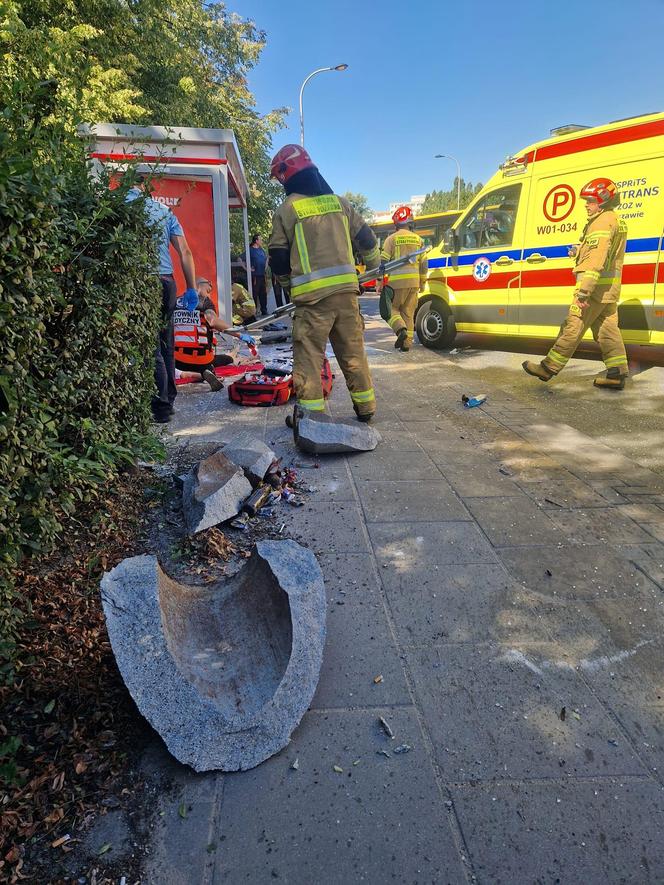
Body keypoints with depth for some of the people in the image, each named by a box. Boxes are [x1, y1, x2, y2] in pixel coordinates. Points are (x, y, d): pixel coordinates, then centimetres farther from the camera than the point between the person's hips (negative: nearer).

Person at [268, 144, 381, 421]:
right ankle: (365, 406, 20)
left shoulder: (286, 209, 1)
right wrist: (375, 267, 37)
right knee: (353, 350, 12)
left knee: (308, 354, 2)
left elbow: (278, 258, 4)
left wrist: (289, 285, 21)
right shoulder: (339, 202, 14)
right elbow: (366, 239, 19)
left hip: (312, 294, -5)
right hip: (346, 289, 5)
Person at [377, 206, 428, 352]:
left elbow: (383, 261, -6)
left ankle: (401, 329, -16)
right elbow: (424, 263, 13)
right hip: (414, 282, 4)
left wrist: (379, 283, 0)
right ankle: (407, 343, 11)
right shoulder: (418, 239, 11)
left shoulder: (392, 239, -3)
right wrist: (422, 282, 22)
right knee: (408, 313, 11)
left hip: (396, 282, -4)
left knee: (391, 309, 8)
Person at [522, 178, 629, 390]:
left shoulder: (602, 222, -13)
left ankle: (549, 368, -1)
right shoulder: (616, 221, 20)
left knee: (573, 328, -6)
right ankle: (617, 373, 10)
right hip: (610, 288, 10)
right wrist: (579, 250, 10)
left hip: (596, 286, -10)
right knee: (607, 329, 10)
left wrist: (583, 291, -30)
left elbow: (595, 258, -24)